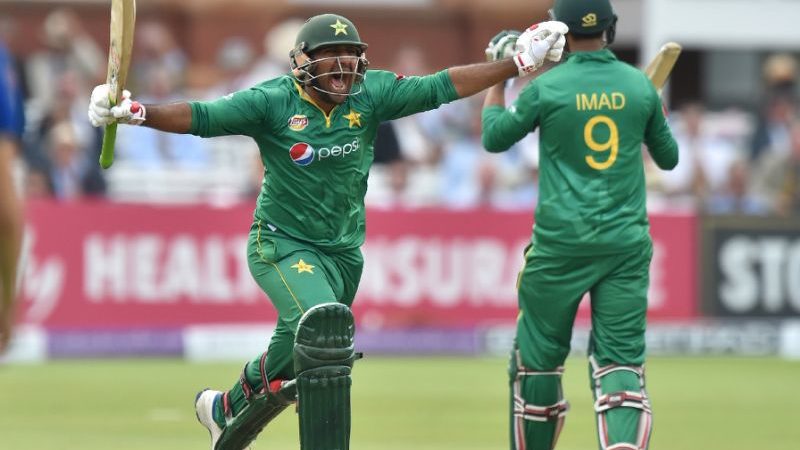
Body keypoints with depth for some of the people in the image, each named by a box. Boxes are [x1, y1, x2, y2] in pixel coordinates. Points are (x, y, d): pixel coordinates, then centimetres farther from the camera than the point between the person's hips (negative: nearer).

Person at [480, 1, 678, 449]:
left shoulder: (546, 88, -5)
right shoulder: (640, 86, 3)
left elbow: (494, 137, 10)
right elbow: (669, 158, 16)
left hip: (561, 243, -2)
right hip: (627, 244, 2)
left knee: (539, 354, 14)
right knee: (621, 362, -3)